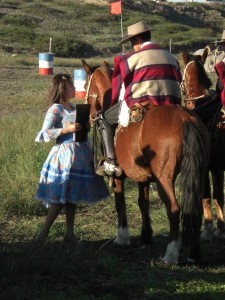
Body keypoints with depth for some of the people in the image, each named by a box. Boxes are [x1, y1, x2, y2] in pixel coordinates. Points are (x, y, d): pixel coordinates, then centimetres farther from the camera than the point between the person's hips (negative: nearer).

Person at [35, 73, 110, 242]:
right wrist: (67, 129, -22)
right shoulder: (55, 109, -10)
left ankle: (70, 233, 14)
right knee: (60, 198, -8)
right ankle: (44, 232, 0)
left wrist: (86, 127, 5)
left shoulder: (73, 107, 13)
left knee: (72, 196, 10)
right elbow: (45, 133, -16)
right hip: (66, 154, -8)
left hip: (81, 155, 8)